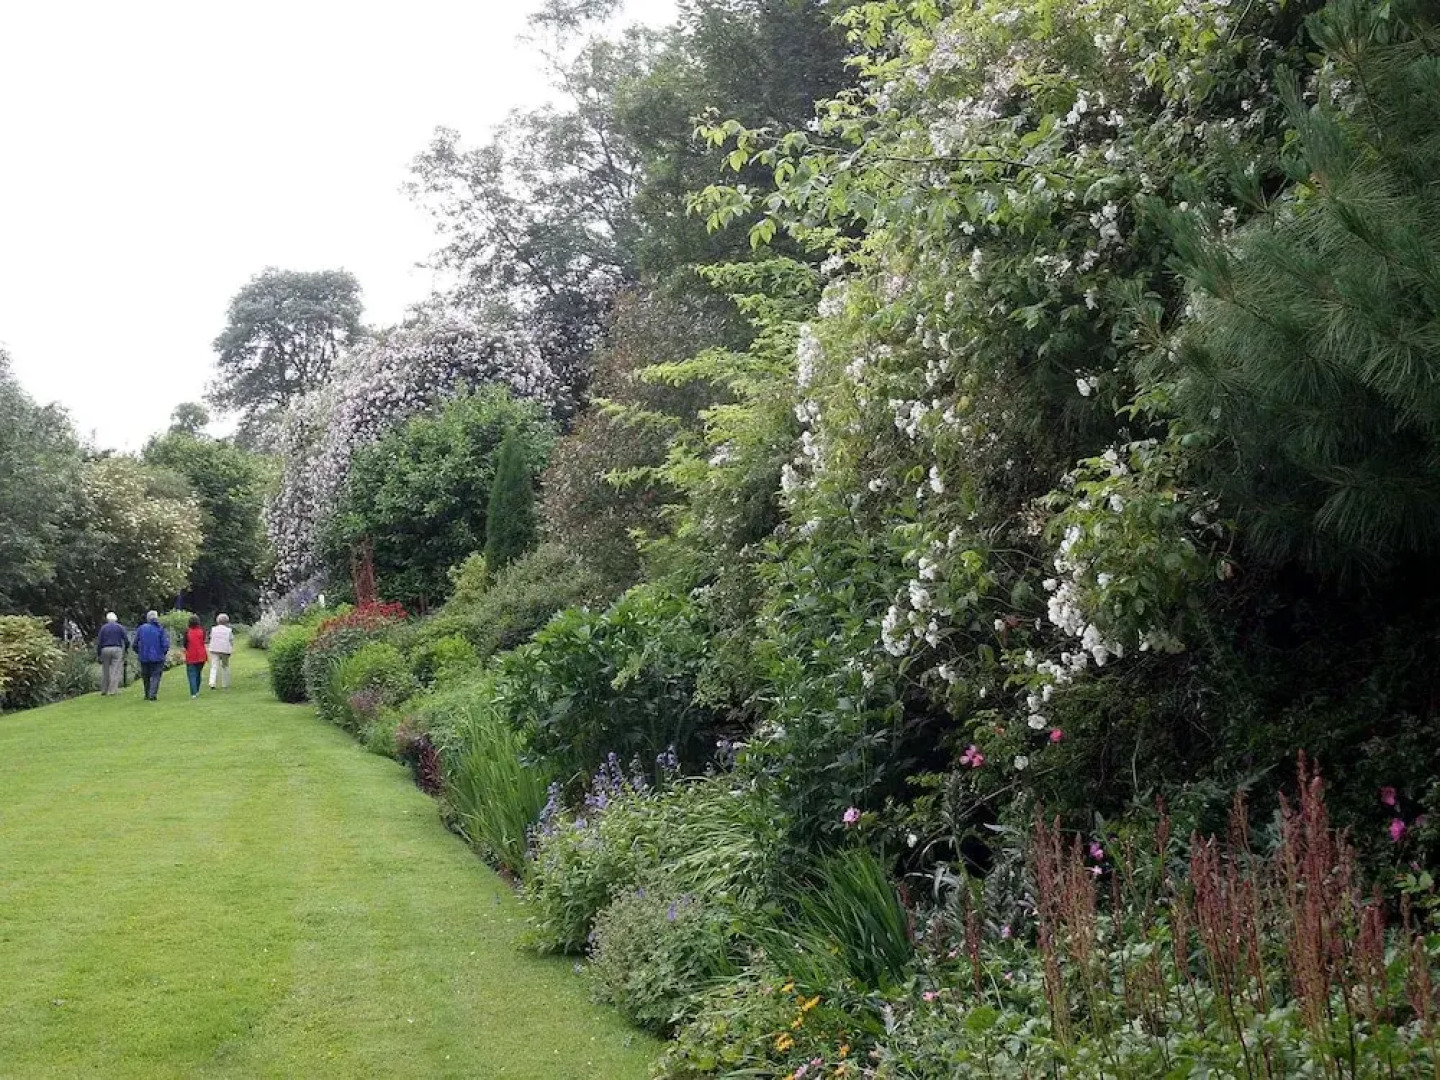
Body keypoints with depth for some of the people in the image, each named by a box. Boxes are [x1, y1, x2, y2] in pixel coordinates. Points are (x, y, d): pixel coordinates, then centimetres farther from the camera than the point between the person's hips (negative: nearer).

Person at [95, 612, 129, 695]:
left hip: (105, 650, 2)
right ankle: (112, 690, -11)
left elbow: (99, 642, 3)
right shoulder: (120, 627, 4)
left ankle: (104, 690, 16)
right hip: (117, 649, -2)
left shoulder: (103, 628, 6)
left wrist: (98, 654, 7)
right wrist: (126, 648, 19)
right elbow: (126, 639, 0)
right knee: (116, 671, -3)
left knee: (105, 671, 11)